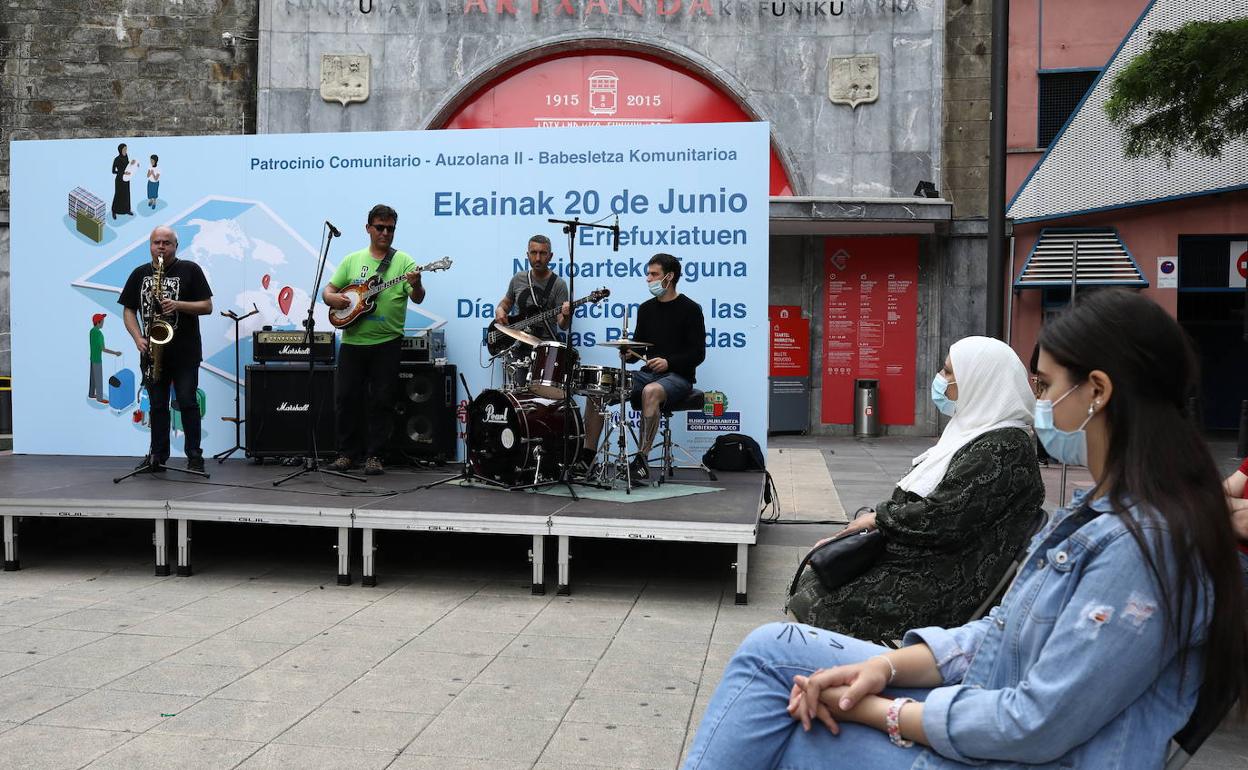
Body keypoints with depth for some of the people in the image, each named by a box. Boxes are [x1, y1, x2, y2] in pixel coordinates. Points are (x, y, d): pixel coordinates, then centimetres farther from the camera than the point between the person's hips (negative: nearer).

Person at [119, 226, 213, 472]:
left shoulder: (190, 270, 0)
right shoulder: (139, 274, 11)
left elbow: (207, 306, -4)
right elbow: (129, 310, 10)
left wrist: (178, 305, -19)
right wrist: (138, 338, -6)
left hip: (184, 352, -4)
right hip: (152, 351, 4)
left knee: (187, 403, -3)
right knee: (157, 405, 9)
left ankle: (194, 456, 4)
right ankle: (157, 456, 15)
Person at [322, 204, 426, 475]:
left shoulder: (403, 261, 1)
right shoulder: (352, 260, 10)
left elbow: (418, 299, -10)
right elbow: (327, 290, 12)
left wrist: (416, 285, -32)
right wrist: (333, 298, -10)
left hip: (386, 343, -3)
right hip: (352, 340, 3)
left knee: (381, 401, 0)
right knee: (346, 397, 6)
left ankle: (373, 455, 9)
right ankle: (348, 453, 18)